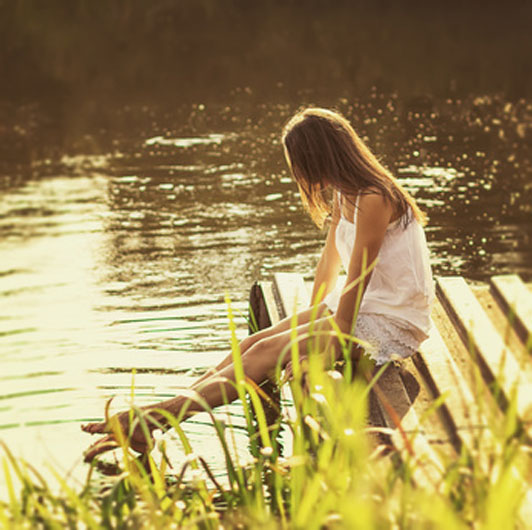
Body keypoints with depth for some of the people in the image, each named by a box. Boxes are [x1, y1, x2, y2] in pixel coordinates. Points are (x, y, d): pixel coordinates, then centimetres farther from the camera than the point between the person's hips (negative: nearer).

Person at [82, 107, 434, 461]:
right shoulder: (343, 195, 10)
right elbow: (330, 262, 14)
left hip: (393, 321, -8)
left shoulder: (373, 200, -20)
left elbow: (358, 279, -21)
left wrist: (329, 341, -18)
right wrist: (311, 319, 9)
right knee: (252, 345, -6)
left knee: (267, 353, -20)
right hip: (360, 307, 9)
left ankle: (149, 421, -23)